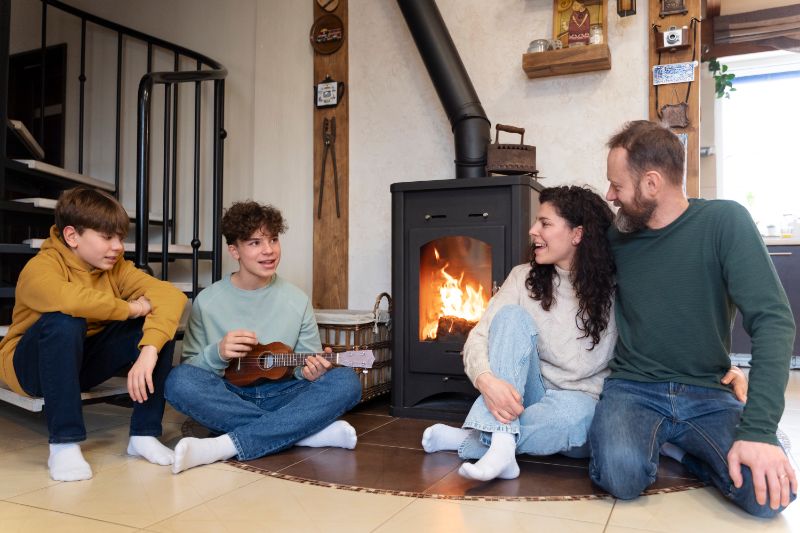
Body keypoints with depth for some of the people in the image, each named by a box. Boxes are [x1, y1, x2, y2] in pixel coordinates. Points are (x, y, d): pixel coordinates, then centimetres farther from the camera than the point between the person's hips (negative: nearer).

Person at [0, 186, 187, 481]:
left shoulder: (116, 267, -7)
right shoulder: (41, 267, -21)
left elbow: (170, 295, -24)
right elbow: (70, 300, -46)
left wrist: (149, 351, -40)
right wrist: (132, 308, -31)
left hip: (86, 362, 5)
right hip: (29, 367, -4)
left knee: (158, 324, -17)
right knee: (65, 322, -36)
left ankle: (144, 433, -11)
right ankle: (64, 444, -27)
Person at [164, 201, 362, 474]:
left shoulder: (297, 300, 1)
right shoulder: (207, 302, -2)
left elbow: (309, 366, 7)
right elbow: (189, 366, 1)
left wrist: (311, 370, -17)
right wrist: (217, 353, -19)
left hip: (282, 395, 1)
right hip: (227, 398, -1)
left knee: (346, 381, -25)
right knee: (179, 380, -31)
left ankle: (226, 445, -32)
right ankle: (307, 432, -26)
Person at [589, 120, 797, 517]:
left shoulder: (724, 221, -9)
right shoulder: (616, 238, 2)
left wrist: (758, 429, -24)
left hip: (707, 395, 0)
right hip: (633, 389, 1)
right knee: (622, 475, -30)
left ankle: (676, 448, 4)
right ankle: (649, 447, 5)